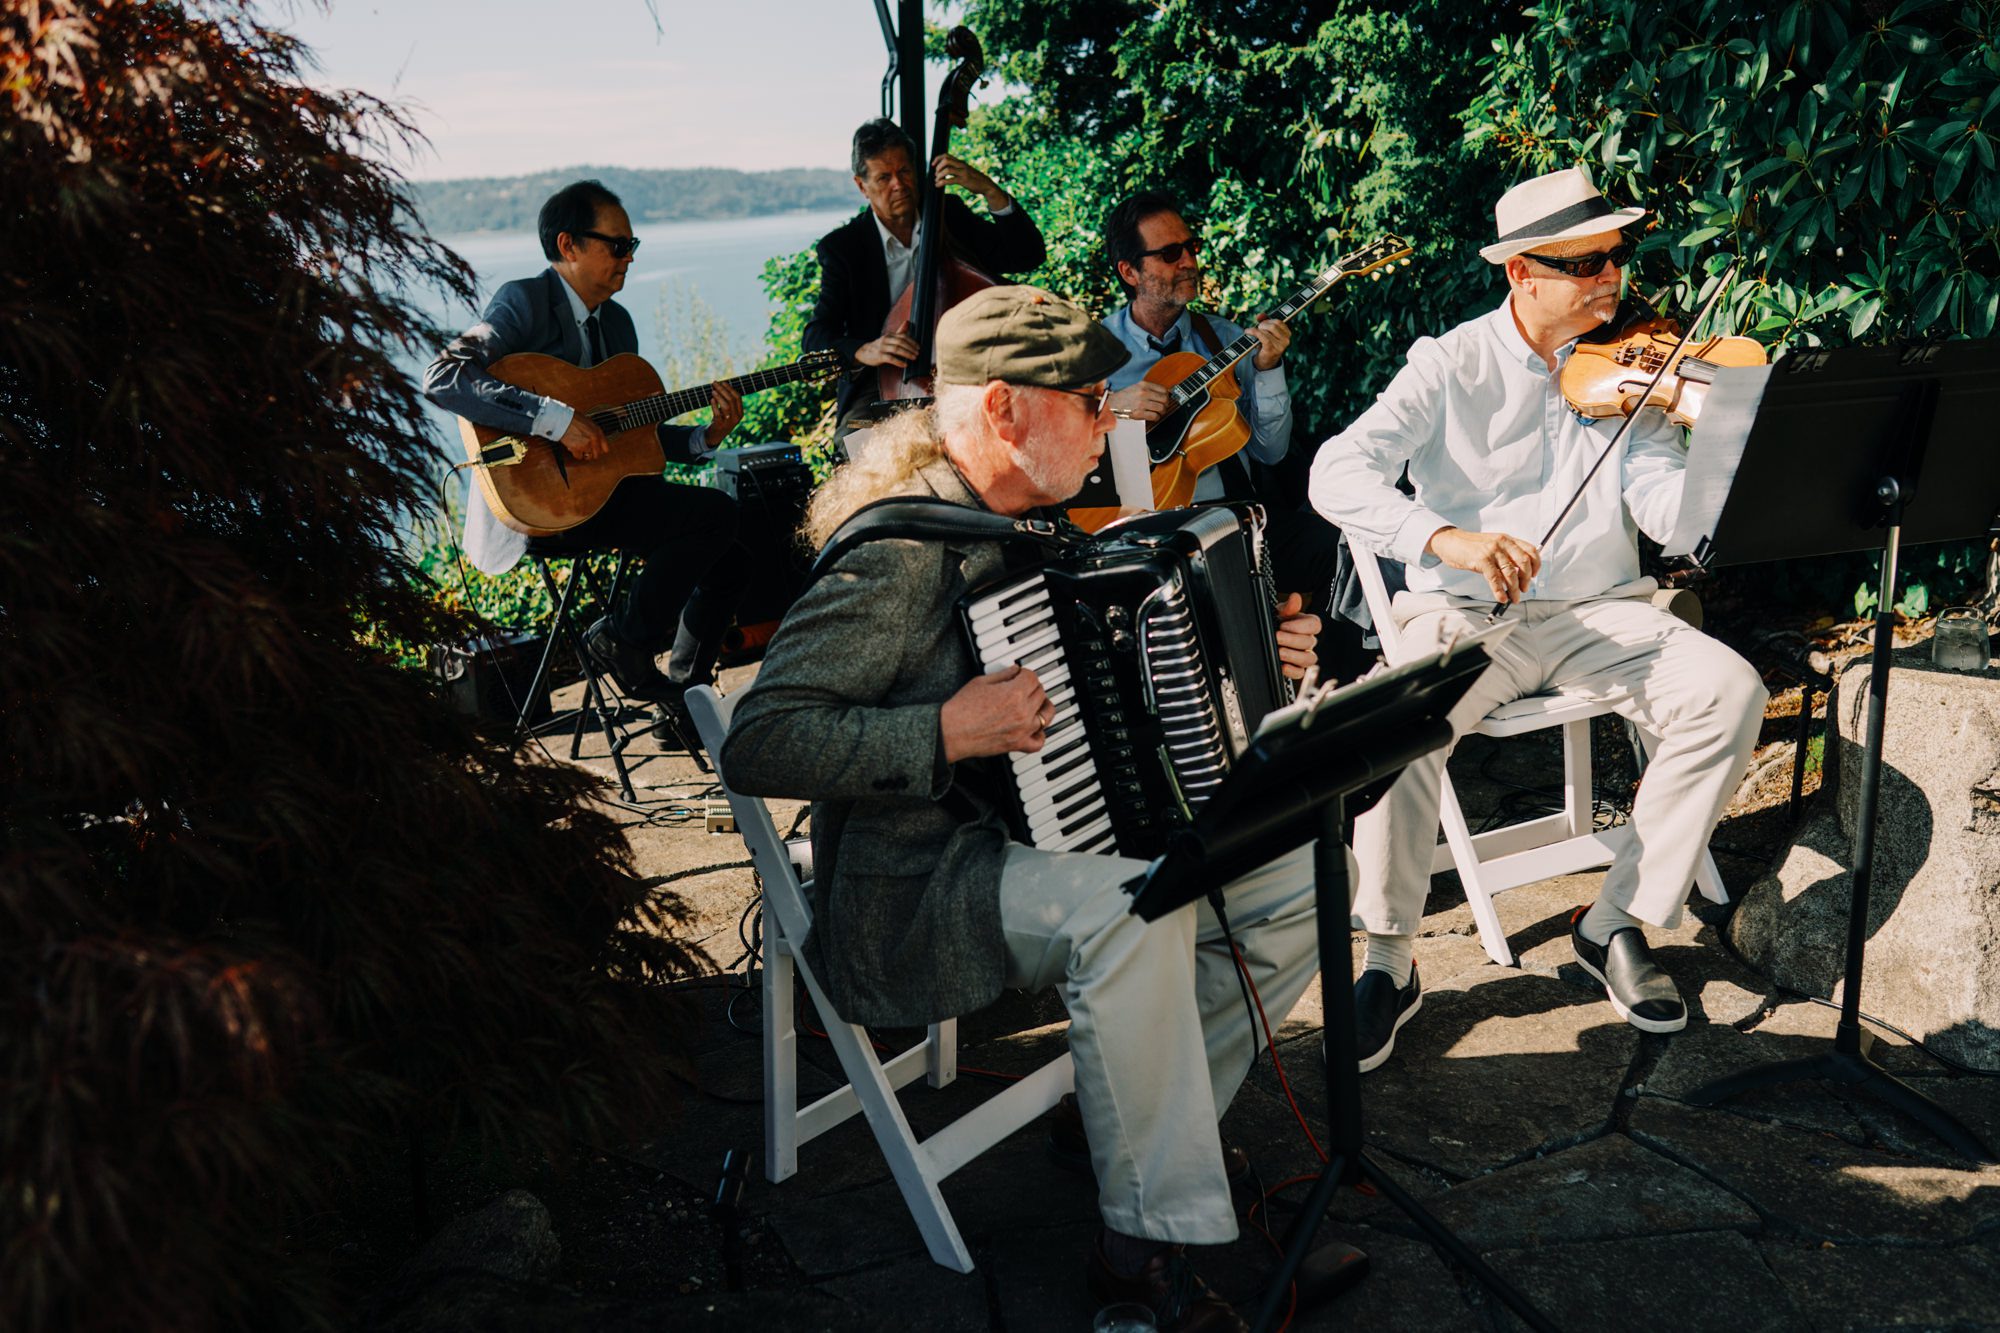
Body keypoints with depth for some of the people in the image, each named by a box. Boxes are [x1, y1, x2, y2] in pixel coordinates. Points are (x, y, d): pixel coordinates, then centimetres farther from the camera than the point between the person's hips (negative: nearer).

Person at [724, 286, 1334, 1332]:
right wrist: (951, 732, -29)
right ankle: (1146, 1237, -20)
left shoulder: (1045, 525, 10)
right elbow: (756, 745, -25)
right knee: (1128, 908, -36)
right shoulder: (898, 555, -19)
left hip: (1066, 840, 9)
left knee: (1301, 877, -2)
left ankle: (1133, 1115, 11)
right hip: (908, 899, -9)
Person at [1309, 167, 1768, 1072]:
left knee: (1729, 691, -22)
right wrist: (1443, 536, -35)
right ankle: (1389, 961, -14)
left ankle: (1620, 922, -5)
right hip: (1465, 610, -3)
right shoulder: (1451, 367, -3)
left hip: (1601, 612, 3)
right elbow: (1337, 473, -18)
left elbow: (1669, 509, -6)